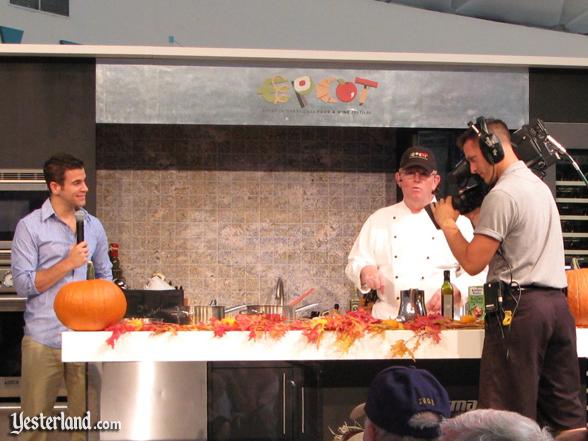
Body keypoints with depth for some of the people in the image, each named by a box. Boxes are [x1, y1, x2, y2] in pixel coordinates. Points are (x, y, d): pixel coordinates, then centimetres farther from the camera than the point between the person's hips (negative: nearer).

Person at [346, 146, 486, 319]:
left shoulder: (457, 222, 11)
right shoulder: (379, 220, 17)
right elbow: (356, 262, 19)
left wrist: (454, 291, -11)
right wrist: (365, 271, -3)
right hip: (389, 317, 1)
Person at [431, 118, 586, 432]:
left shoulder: (501, 195, -10)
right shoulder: (539, 186, 19)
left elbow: (473, 262, -10)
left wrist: (448, 223, 3)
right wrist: (474, 215, 20)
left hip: (518, 308, -9)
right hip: (557, 303, 9)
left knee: (510, 415, -6)